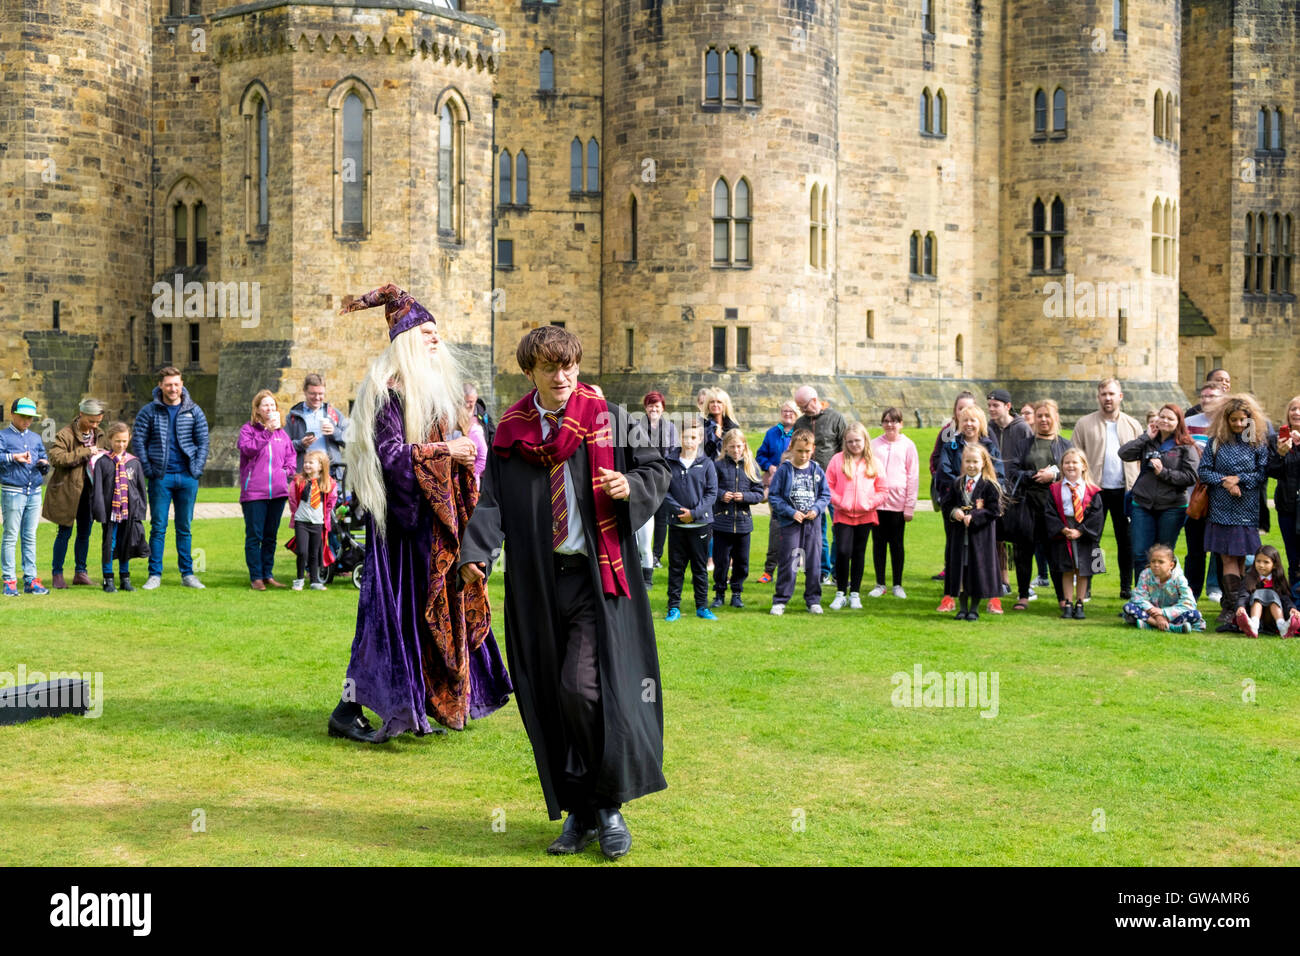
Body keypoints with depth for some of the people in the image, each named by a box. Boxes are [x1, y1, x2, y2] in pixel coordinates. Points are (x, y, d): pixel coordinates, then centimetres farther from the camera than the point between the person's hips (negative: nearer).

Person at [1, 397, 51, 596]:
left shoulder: (36, 438, 17)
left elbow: (44, 458, 19)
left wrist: (44, 463, -2)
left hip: (34, 493, 5)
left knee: (30, 537, 8)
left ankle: (30, 580, 11)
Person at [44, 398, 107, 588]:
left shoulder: (99, 434, 8)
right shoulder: (65, 435, -12)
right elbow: (56, 457, -24)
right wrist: (86, 452, -25)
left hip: (89, 489, 6)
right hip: (68, 490, -6)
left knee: (85, 532, 11)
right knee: (65, 532, -1)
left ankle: (80, 572, 21)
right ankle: (57, 574, 7)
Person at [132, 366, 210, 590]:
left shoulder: (194, 412, 5)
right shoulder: (149, 411, 1)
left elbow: (203, 442, 7)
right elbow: (138, 441, 2)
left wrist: (197, 470, -2)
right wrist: (148, 469, -5)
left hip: (187, 477, 1)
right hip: (160, 477, -1)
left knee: (184, 527, 9)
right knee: (158, 527, 1)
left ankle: (187, 573, 14)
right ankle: (155, 574, 7)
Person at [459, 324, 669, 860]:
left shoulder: (607, 419, 4)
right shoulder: (509, 433, 8)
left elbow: (656, 468, 9)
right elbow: (492, 501, 2)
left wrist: (631, 486, -14)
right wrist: (476, 552, -15)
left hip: (596, 578, -3)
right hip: (536, 583, 3)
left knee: (586, 687, -15)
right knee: (550, 701, 6)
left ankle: (609, 805, 4)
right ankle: (579, 814, 18)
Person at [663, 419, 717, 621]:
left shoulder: (707, 464, 0)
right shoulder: (670, 463, 1)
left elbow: (712, 493, -2)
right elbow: (664, 490, -1)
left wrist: (694, 513, -12)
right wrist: (678, 509, -15)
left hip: (701, 524, 0)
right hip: (676, 524, 1)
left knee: (700, 567, 7)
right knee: (676, 566, 5)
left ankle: (702, 607, 16)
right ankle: (674, 607, 11)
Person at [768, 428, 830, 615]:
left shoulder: (817, 471, 5)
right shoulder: (784, 470, -4)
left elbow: (826, 495, 10)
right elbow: (773, 496, -5)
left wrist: (816, 509, -9)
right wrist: (791, 512, -14)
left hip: (812, 523, 3)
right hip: (790, 523, -3)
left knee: (814, 563, 7)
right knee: (787, 563, -2)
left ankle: (813, 600, 18)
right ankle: (780, 600, 6)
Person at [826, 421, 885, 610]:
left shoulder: (873, 462, 5)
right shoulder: (837, 459, 1)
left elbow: (881, 490, 6)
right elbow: (828, 486, 1)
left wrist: (870, 503, -9)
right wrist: (839, 502, -12)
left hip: (865, 516, 2)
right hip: (843, 515, -2)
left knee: (859, 554, 8)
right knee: (842, 552, -12)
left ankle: (855, 594, 18)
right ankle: (840, 593, 1)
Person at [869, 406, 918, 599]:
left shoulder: (908, 445, 2)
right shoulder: (874, 444, 6)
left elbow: (913, 477, 1)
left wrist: (910, 506, -4)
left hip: (898, 503, -1)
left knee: (896, 543, 5)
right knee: (878, 542, 6)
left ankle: (898, 585, 14)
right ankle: (880, 584, 14)